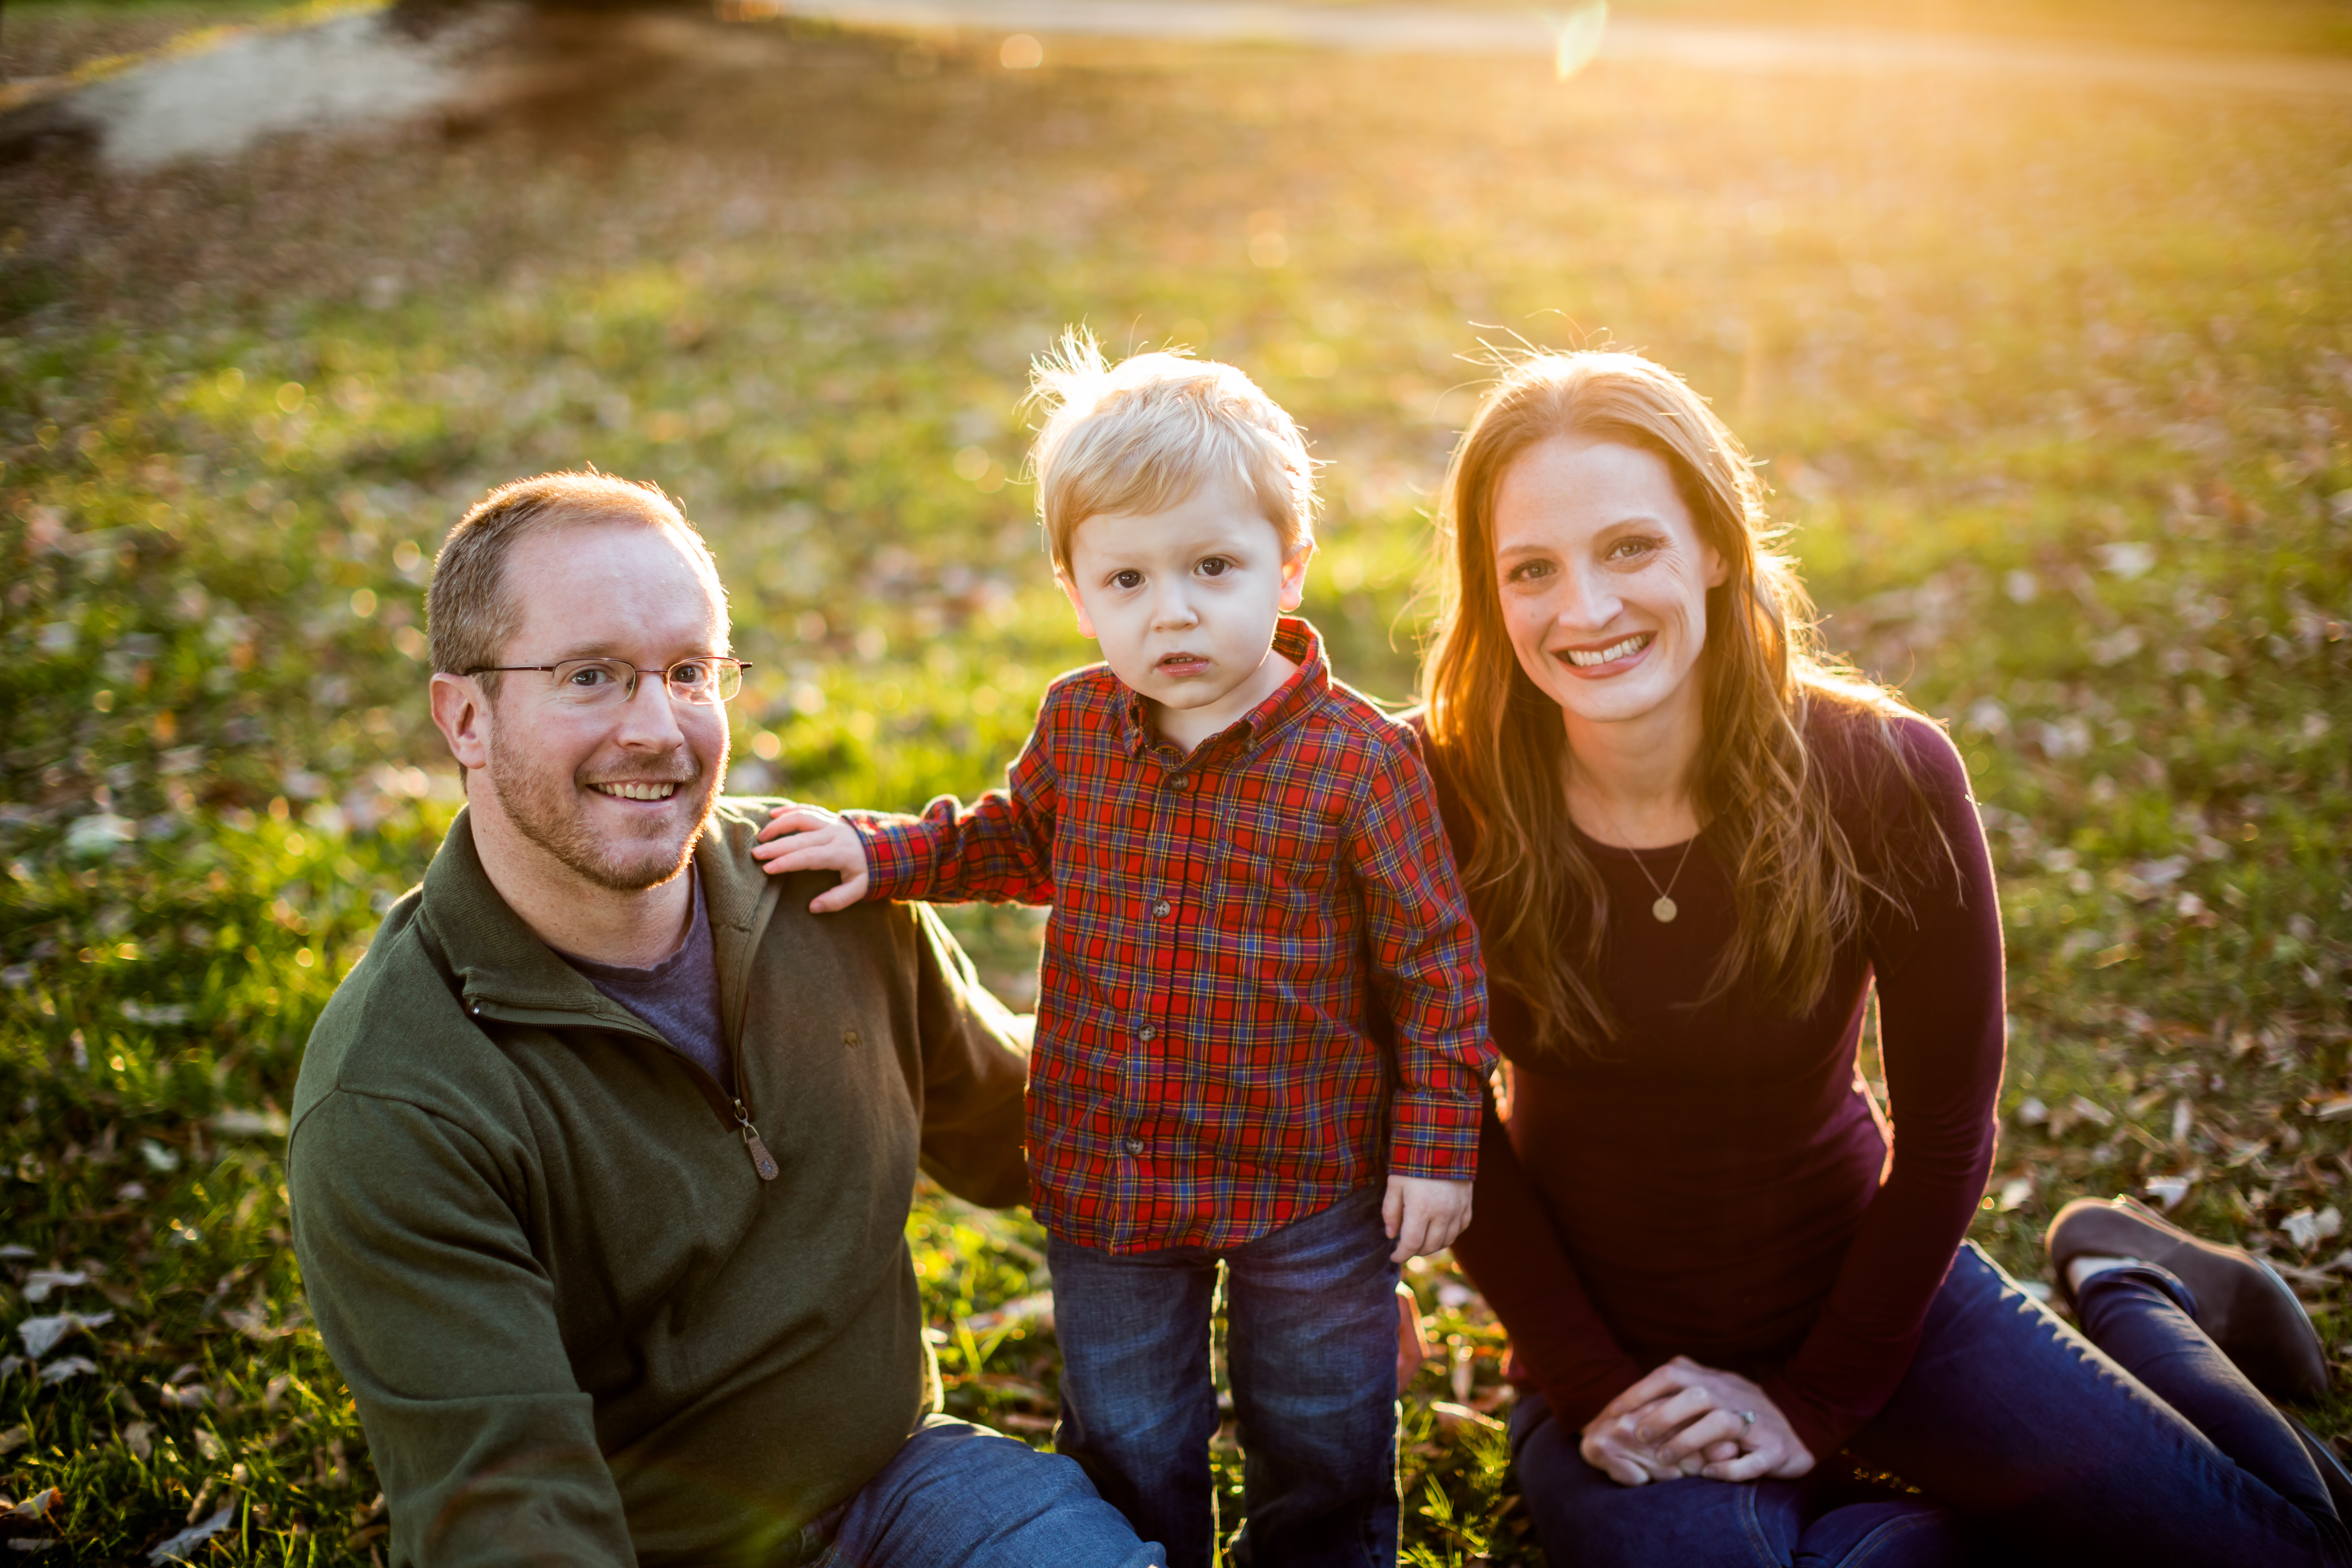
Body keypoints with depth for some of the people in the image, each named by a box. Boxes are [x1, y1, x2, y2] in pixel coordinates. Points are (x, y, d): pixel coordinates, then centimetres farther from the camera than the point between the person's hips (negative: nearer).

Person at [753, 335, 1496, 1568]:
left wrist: (1436, 1144, -10)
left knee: (1323, 1453, 19)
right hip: (1105, 1178, 3)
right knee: (1127, 1452, 20)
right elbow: (1023, 841, 15)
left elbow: (1433, 961, -11)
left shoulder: (1358, 759, -19)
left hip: (1310, 1180, -3)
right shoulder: (1077, 725, -6)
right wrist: (885, 852, 0)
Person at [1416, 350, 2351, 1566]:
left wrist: (1815, 1403, -8)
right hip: (1604, 1322, 0)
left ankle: (2123, 1298, 25)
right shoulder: (1444, 796, -20)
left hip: (1856, 1283, 0)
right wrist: (1591, 1384, -10)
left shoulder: (1886, 778, -20)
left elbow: (1945, 1133, -10)